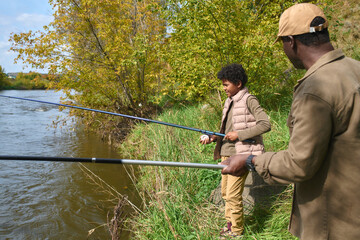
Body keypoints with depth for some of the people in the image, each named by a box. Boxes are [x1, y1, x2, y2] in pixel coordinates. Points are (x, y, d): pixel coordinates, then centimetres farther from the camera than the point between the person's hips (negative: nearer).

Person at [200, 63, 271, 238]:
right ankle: (230, 223, 32)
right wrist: (213, 138, 4)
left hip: (241, 154, -8)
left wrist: (239, 135, -19)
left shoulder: (249, 100, -10)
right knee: (225, 192, 15)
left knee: (233, 195, -3)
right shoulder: (229, 101, 14)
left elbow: (265, 124, -18)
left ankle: (237, 230, 16)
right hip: (227, 153, 8)